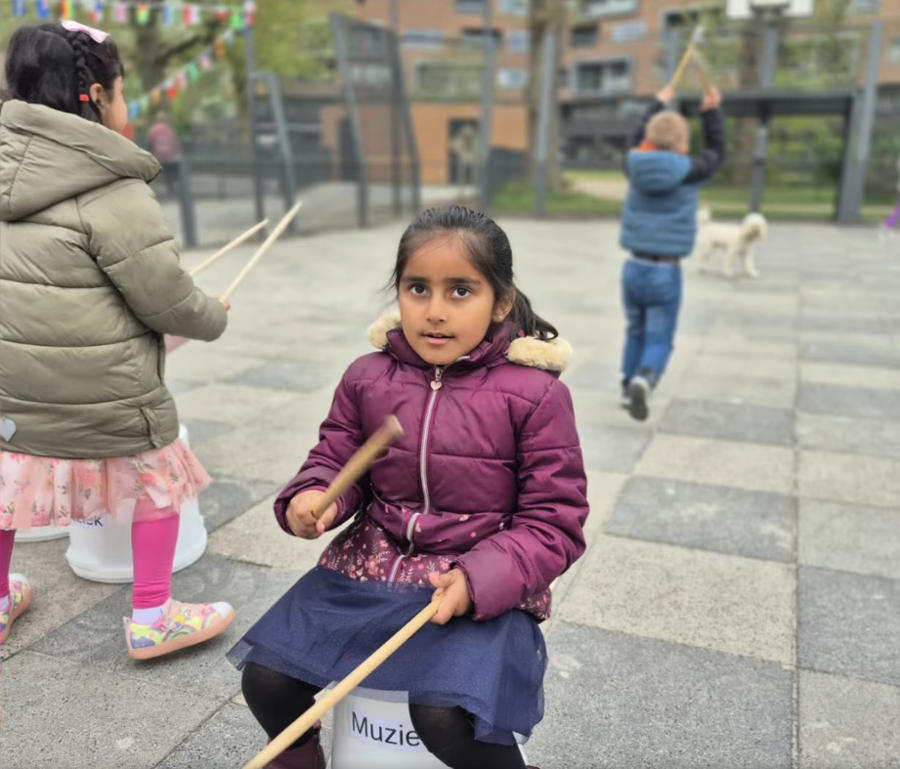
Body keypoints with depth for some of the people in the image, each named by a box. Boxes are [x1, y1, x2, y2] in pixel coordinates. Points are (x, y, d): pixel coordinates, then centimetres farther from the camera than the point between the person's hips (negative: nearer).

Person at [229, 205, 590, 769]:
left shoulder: (534, 394, -11)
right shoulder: (368, 378, 0)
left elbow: (554, 521, -8)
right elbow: (336, 462, 12)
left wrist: (478, 580, -22)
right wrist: (314, 496, -12)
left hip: (485, 585, -4)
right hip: (368, 565, 5)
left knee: (447, 714, -26)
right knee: (265, 675, -4)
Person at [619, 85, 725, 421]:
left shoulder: (635, 167, 0)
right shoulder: (688, 173, -7)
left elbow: (638, 143, 23)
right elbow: (716, 153, 14)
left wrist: (657, 105, 34)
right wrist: (712, 112, 22)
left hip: (634, 268, 4)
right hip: (666, 273, -4)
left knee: (636, 333, 20)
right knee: (659, 340, 0)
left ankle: (628, 388, 27)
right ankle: (643, 381, -27)